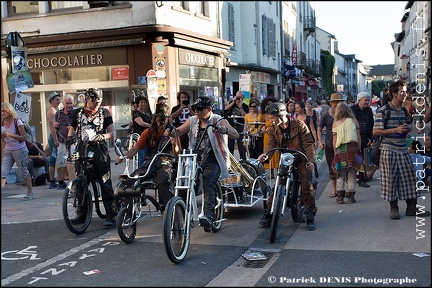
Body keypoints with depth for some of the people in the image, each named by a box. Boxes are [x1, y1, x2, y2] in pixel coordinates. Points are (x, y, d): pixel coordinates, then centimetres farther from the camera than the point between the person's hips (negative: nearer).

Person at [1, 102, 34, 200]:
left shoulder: (17, 121, -11)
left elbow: (23, 137, -13)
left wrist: (9, 134, -21)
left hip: (19, 150, -5)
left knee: (24, 172, 3)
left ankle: (30, 193, 14)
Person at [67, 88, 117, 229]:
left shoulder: (104, 112, 6)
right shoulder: (77, 113, 11)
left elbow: (111, 132, 3)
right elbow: (72, 128, 22)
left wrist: (102, 136, -17)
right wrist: (69, 137, 0)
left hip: (99, 151, -3)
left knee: (106, 184, -7)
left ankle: (110, 217, -5)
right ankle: (81, 213, 24)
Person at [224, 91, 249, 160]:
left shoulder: (245, 106, 0)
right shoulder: (232, 104, 11)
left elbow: (245, 117, -13)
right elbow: (225, 109, -7)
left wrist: (241, 107, -18)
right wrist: (233, 102, -10)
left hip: (240, 128, -3)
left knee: (241, 148, -6)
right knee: (230, 147, 9)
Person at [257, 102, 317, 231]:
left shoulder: (299, 125, -11)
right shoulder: (273, 129, 1)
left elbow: (308, 144, -12)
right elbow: (271, 144, -10)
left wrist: (311, 161, -25)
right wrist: (265, 155, -33)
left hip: (301, 158, -3)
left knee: (307, 186, -10)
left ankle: (310, 217, 1)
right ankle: (268, 214, 3)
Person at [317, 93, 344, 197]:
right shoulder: (325, 116, 1)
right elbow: (319, 129, 8)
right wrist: (320, 142, -4)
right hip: (329, 144, 0)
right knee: (332, 168, 7)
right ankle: (334, 190, 15)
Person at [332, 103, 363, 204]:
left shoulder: (335, 124, 5)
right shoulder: (354, 121, 4)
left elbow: (334, 140, 4)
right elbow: (358, 137, 3)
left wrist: (335, 152, 11)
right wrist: (359, 150, 10)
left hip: (340, 150, 0)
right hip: (353, 148, 0)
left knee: (340, 174, 6)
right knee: (351, 174, 6)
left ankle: (340, 196, 2)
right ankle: (351, 196, 5)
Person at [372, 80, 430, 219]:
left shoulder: (404, 110, 12)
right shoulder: (384, 111, -8)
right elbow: (375, 131, -12)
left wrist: (408, 129, 0)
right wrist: (395, 130, -16)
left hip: (403, 150, 6)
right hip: (389, 150, -6)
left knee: (410, 177, 5)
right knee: (391, 179, 1)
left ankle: (411, 208, 14)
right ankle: (393, 208, 14)